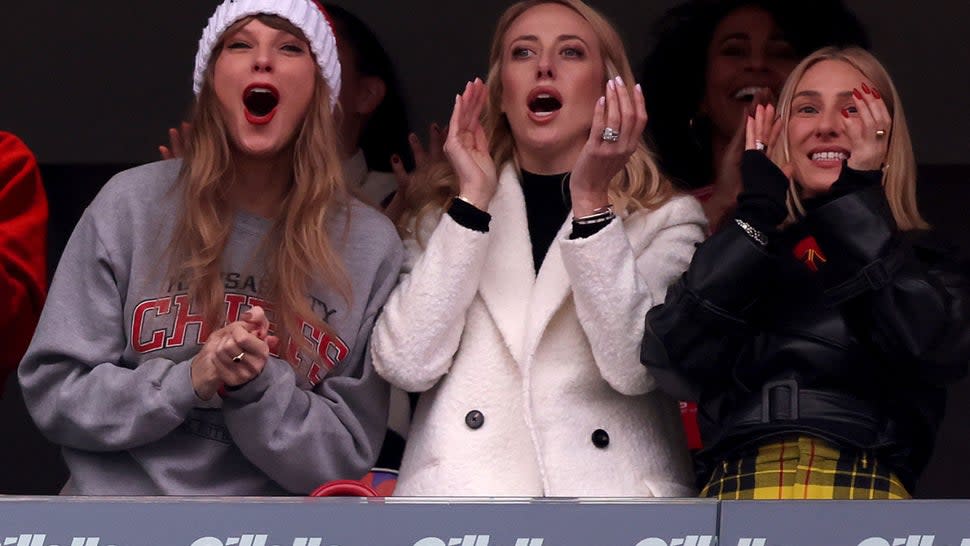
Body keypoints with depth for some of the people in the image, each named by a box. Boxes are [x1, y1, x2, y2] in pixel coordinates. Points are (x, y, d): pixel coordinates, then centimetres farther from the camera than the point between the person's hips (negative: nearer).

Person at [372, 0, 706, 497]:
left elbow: (634, 366, -4)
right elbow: (407, 363, 2)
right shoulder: (444, 209, 19)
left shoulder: (668, 218, 13)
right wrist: (471, 201, 3)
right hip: (463, 484, 1)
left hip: (606, 485, -1)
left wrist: (591, 200, -6)